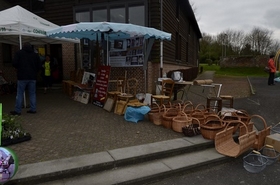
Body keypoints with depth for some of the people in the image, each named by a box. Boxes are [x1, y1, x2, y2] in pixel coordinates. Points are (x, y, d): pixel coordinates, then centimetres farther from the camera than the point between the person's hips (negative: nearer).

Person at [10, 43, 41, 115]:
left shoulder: (19, 53, 2)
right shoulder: (35, 54, 10)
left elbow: (14, 63, -7)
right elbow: (39, 66, 9)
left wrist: (19, 68, 13)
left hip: (22, 77, -3)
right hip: (32, 77, 3)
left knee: (20, 94, 1)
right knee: (32, 93, 8)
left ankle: (17, 110, 5)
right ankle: (33, 109, 9)